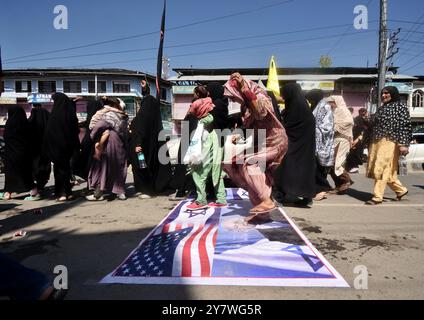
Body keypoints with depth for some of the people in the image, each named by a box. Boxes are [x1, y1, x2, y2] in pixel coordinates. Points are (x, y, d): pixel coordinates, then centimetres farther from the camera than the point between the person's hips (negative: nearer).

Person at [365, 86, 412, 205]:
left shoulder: (400, 106, 1)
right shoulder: (381, 108, 21)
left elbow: (405, 126, -7)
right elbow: (373, 125, 22)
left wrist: (403, 144, -17)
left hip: (389, 142, -7)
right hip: (376, 142, 7)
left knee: (382, 169, -9)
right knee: (387, 170, 11)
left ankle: (377, 197, -6)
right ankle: (401, 190, 29)